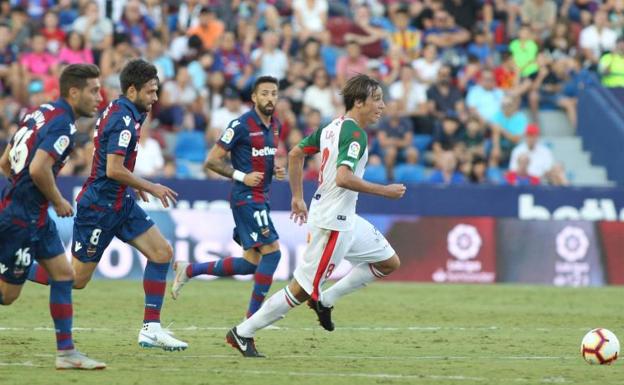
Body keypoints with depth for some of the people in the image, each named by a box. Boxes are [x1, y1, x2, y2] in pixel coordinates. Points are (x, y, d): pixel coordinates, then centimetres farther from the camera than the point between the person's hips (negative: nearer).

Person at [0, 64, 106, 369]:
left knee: (63, 273, 9)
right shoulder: (62, 124, -17)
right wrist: (58, 201, -13)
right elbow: (38, 169, -28)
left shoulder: (41, 113, 11)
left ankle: (66, 352, 8)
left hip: (36, 217, 10)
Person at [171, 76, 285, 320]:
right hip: (246, 197, -9)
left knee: (251, 263, 8)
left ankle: (189, 270, 20)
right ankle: (253, 316, -7)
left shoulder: (275, 126, 11)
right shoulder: (241, 125, -13)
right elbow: (212, 161, -10)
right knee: (272, 250, -15)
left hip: (261, 198, 9)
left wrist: (276, 171, 6)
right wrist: (241, 176, -18)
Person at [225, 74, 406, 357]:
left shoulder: (332, 127, 9)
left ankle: (325, 300, 19)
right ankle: (243, 333, 6)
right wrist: (384, 191, -23)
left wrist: (297, 196, 22)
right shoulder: (355, 133, -19)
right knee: (303, 289, -2)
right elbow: (343, 178, -32)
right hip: (333, 221, -10)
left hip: (346, 219, 10)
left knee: (389, 263, 16)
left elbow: (295, 154, 16)